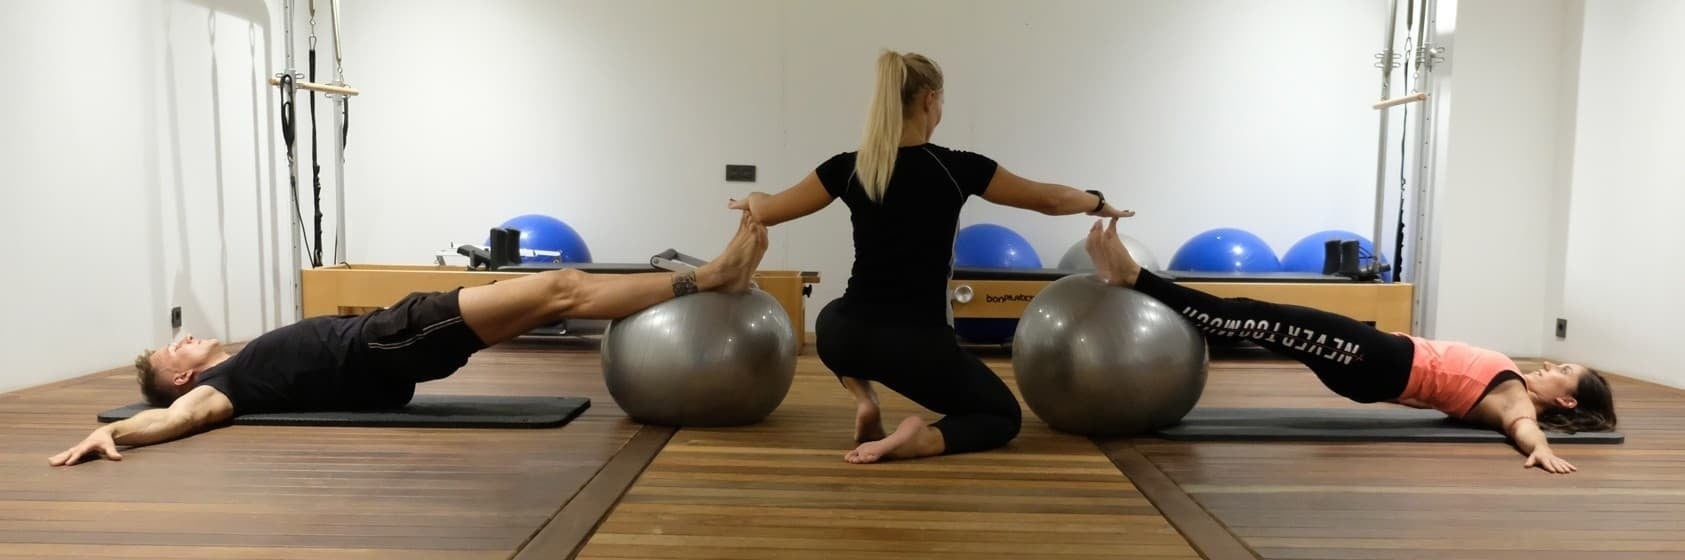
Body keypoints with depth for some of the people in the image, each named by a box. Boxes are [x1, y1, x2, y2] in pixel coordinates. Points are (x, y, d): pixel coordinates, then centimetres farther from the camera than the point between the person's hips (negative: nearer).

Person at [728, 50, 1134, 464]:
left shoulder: (848, 168, -2)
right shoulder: (957, 168, -7)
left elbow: (767, 213, 9)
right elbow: (1049, 200, 5)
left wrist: (750, 199, 33)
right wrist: (1100, 204, 24)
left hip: (849, 338, 3)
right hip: (921, 347, -2)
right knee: (1004, 415, 23)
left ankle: (864, 400, 12)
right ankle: (922, 440, -8)